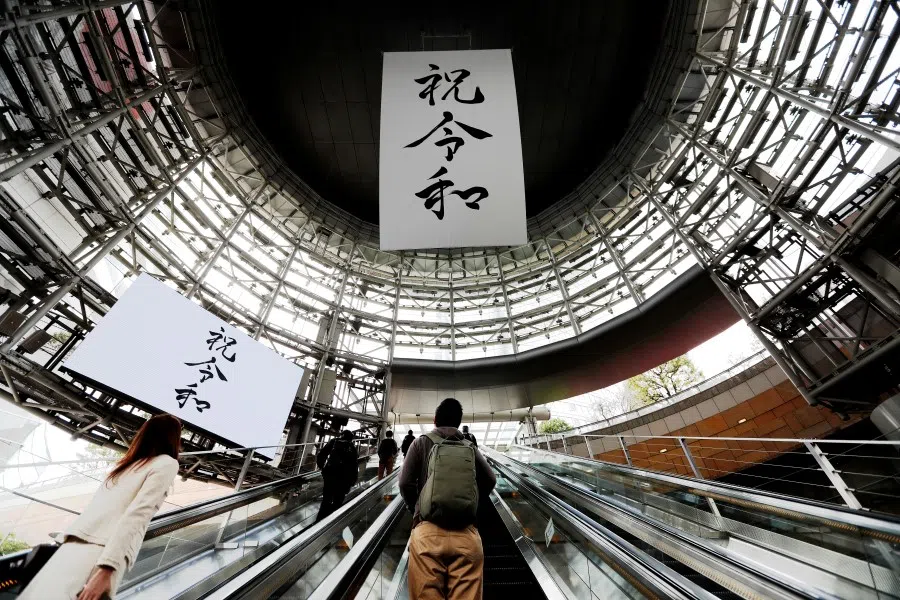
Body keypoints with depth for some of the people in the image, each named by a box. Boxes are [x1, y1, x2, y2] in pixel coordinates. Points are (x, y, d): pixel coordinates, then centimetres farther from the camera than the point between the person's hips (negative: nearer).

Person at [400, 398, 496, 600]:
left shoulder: (422, 443, 9)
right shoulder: (470, 448, 15)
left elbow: (405, 483, 2)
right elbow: (490, 480, 11)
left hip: (428, 532, -2)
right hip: (467, 535, 2)